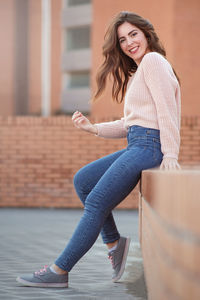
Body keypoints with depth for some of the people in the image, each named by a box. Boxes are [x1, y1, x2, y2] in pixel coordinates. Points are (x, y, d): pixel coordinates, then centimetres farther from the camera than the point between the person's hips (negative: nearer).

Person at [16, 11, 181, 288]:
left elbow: (166, 109, -15)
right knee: (83, 181, 13)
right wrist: (92, 128, 11)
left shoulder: (153, 60, -6)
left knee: (96, 203, -10)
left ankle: (59, 271, -7)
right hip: (138, 144, 10)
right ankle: (114, 243, 10)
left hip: (149, 145, -10)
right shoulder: (136, 73, 25)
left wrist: (170, 155, -21)